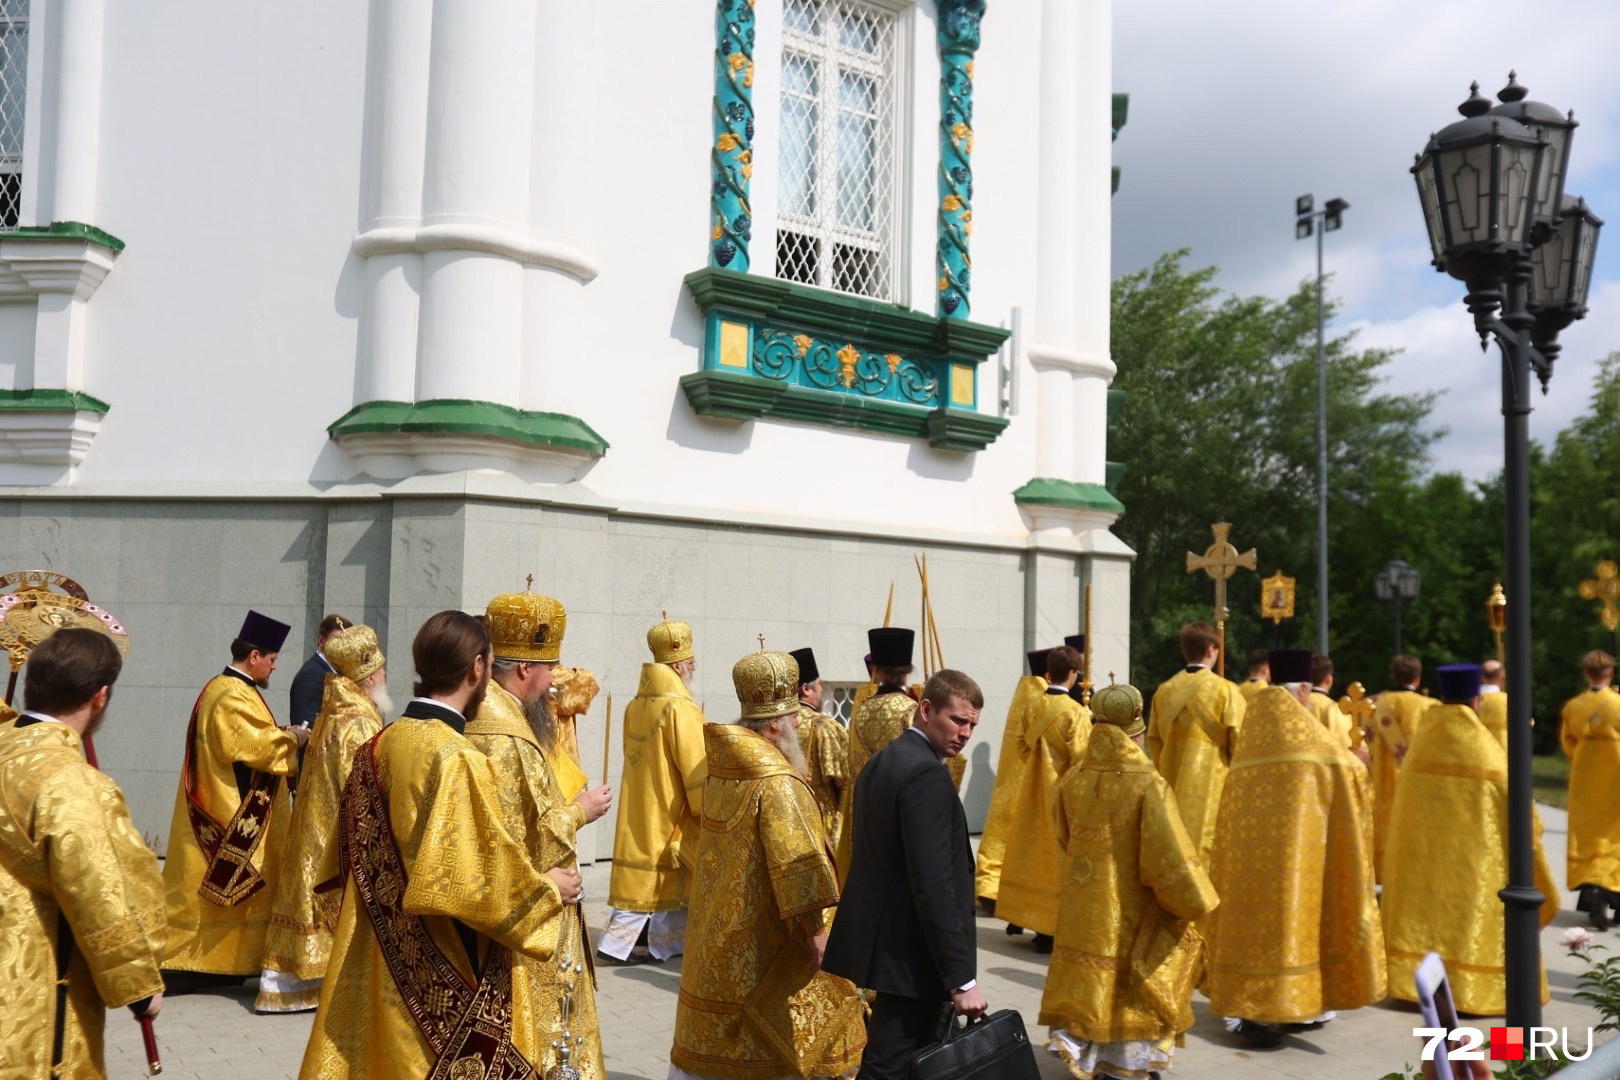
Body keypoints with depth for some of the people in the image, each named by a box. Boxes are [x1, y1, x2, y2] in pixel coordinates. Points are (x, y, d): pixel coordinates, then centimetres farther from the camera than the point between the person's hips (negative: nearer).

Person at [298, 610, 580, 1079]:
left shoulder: (377, 747, 3)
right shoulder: (458, 760, -21)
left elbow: (352, 858, 13)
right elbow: (477, 880, -22)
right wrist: (547, 889, -7)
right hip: (441, 985, -8)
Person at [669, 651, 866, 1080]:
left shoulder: (721, 767, 4)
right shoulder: (778, 781, -21)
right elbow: (798, 859, -26)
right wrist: (817, 929, -20)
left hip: (717, 931, 9)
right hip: (763, 943, -8)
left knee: (712, 1045, 16)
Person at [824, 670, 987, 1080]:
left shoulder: (879, 763, 12)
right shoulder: (927, 773, -18)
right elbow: (933, 884, -23)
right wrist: (962, 979, -20)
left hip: (878, 941, 10)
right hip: (912, 954, -10)